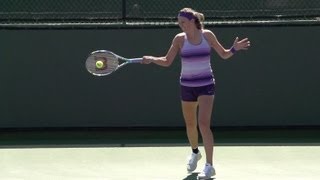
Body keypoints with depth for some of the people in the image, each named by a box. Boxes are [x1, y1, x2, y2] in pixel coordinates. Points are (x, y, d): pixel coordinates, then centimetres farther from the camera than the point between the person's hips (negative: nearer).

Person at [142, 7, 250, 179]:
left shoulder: (207, 35, -5)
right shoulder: (179, 39, -4)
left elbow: (224, 55, 4)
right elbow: (167, 61, -1)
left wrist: (235, 48, -16)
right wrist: (151, 59, -19)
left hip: (206, 85, -2)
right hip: (187, 86, 2)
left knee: (203, 124, -16)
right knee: (190, 125, 15)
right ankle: (195, 153, 45)